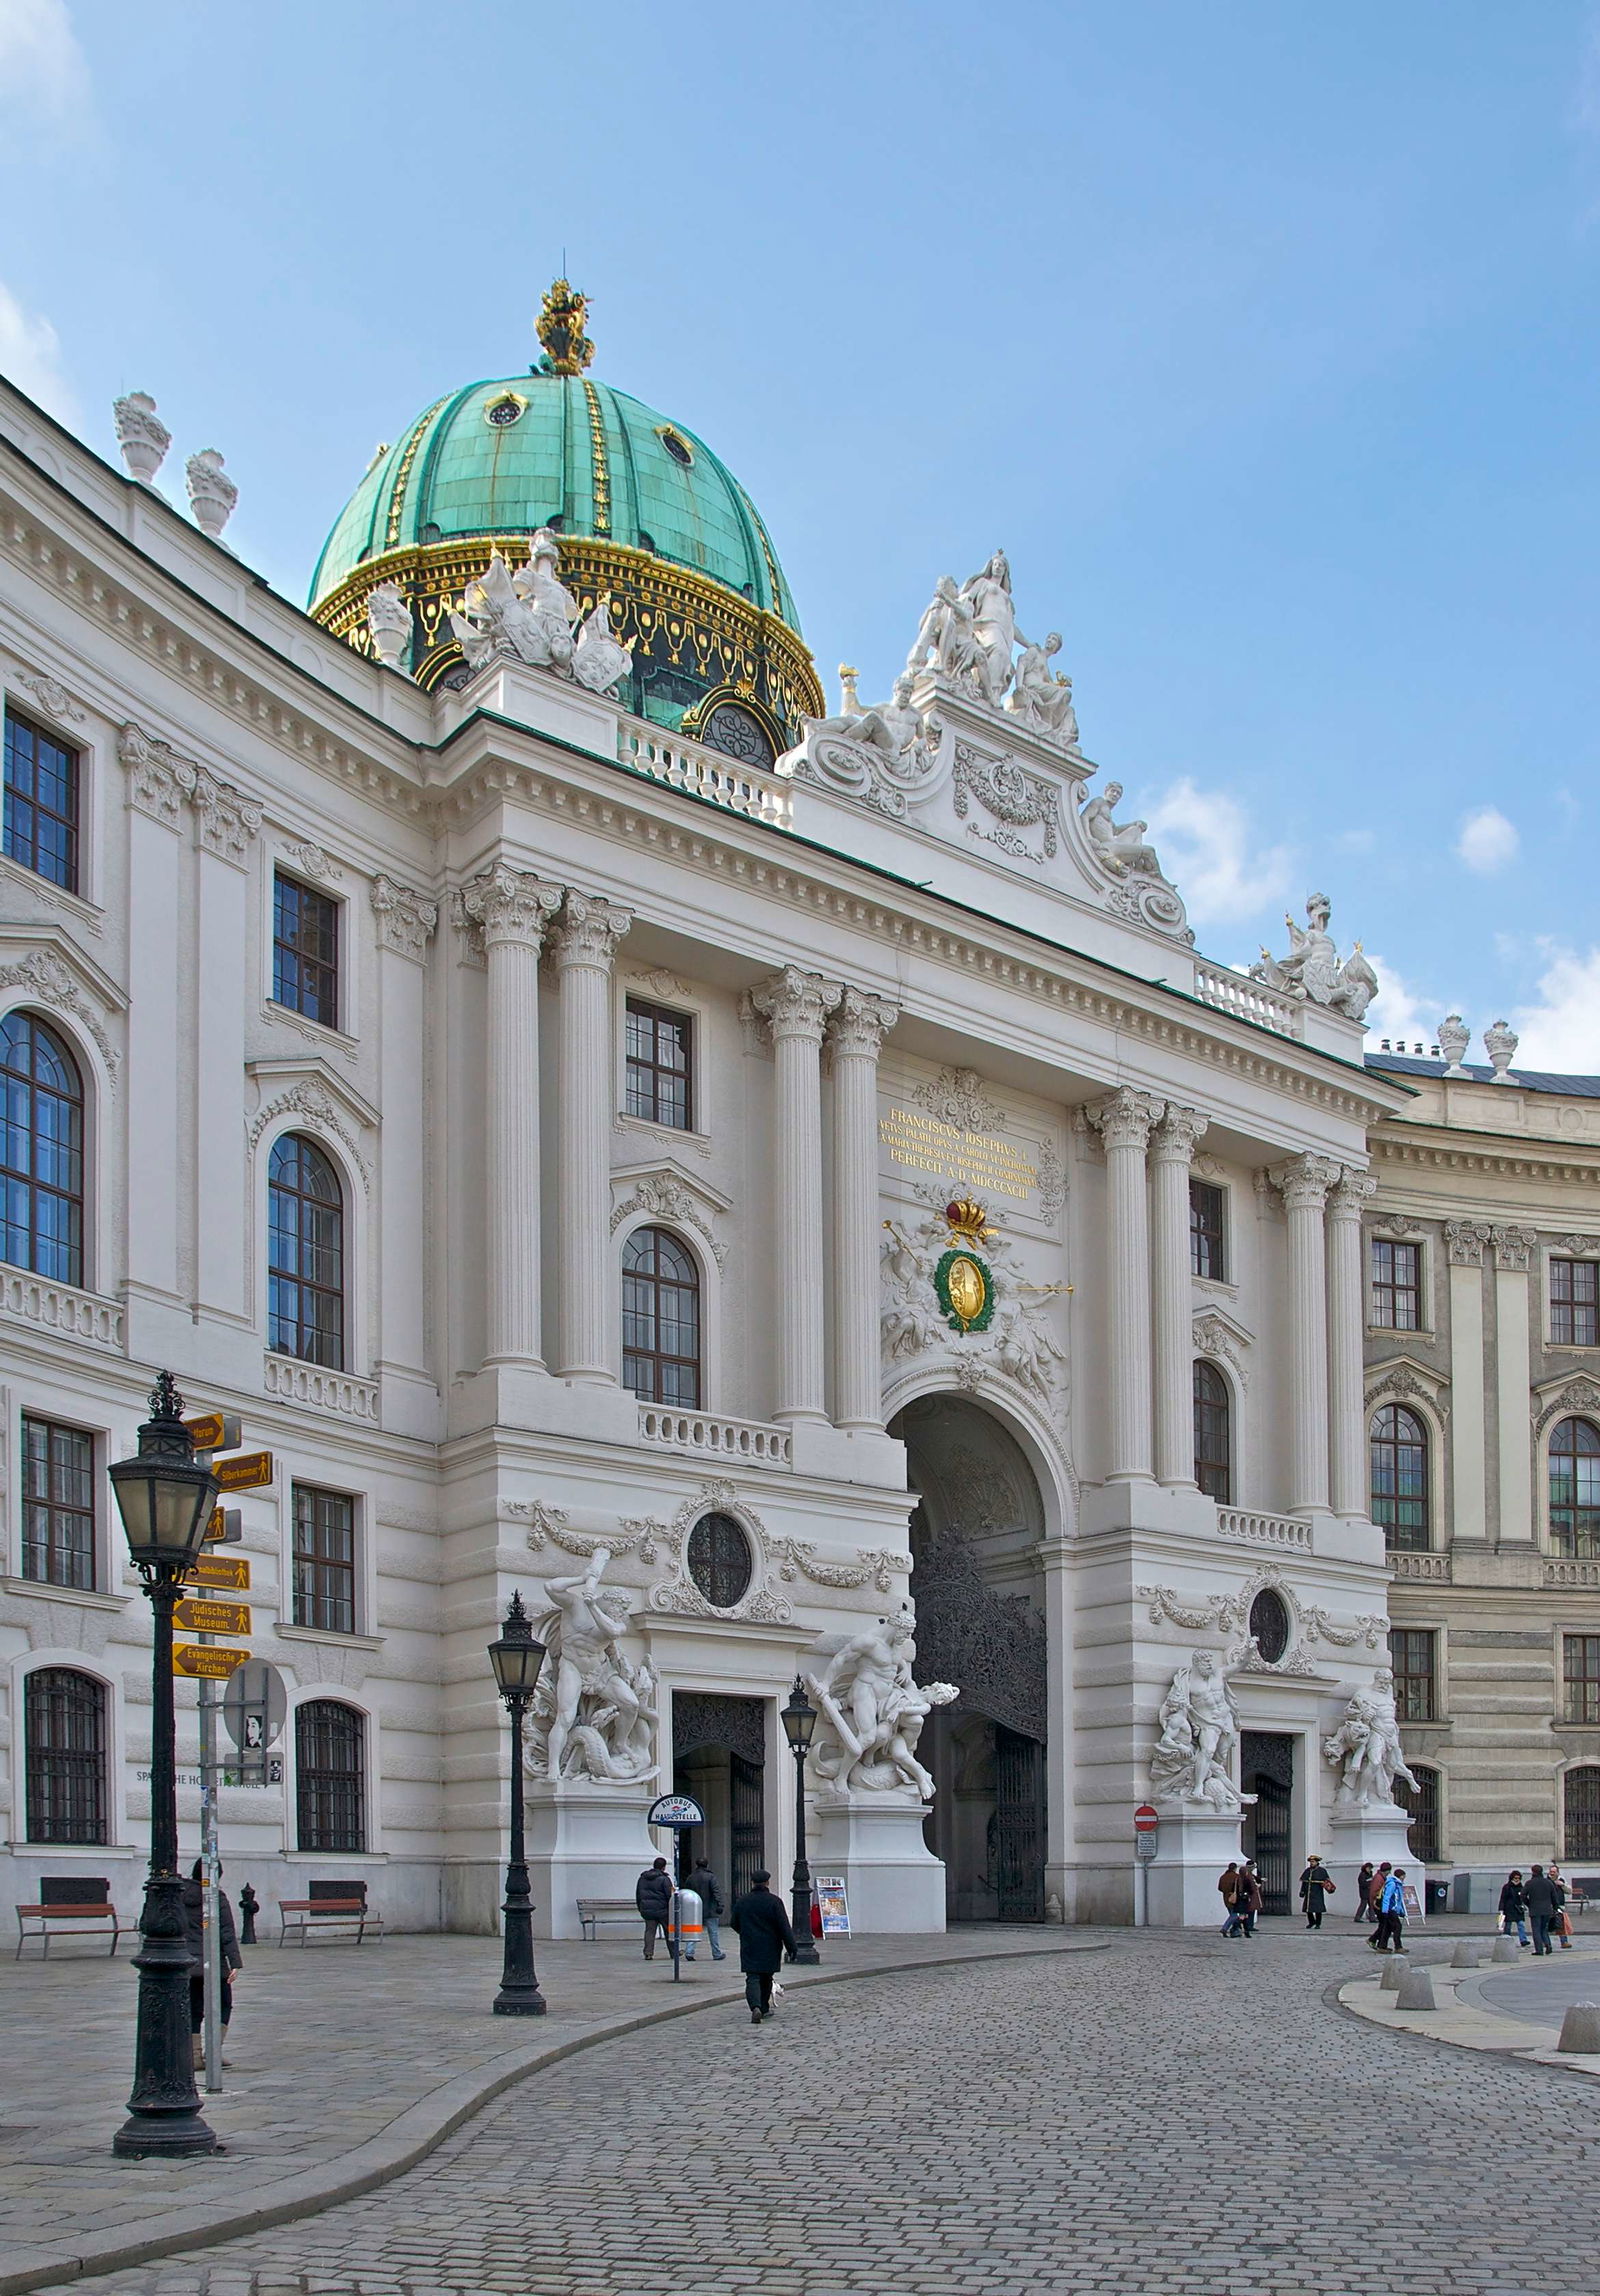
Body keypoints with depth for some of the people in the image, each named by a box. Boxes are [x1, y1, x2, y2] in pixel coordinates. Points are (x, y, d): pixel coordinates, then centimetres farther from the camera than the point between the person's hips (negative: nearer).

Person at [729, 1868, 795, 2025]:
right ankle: (764, 2008, 25)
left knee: (752, 1979, -4)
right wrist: (791, 1947, -4)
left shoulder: (741, 1901, 0)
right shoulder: (774, 1902, -9)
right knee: (766, 1979, 17)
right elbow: (784, 1927, -10)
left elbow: (733, 1923, 12)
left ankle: (756, 2007, -26)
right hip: (770, 1949, -1)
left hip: (749, 1949, 1)